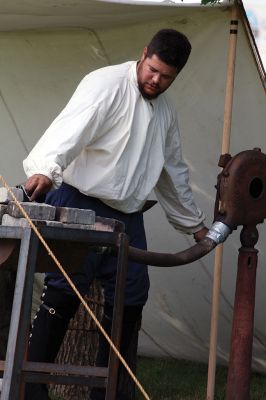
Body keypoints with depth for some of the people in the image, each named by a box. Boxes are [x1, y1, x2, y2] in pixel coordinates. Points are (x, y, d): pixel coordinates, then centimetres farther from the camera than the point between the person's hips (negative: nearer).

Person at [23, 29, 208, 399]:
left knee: (131, 298, 4)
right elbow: (72, 126, -25)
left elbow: (173, 172, 28)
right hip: (81, 205, -7)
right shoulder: (107, 84, -8)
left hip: (127, 215, 8)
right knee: (63, 293, -10)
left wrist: (195, 223, 33)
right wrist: (45, 168, -43)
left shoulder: (166, 111, 17)